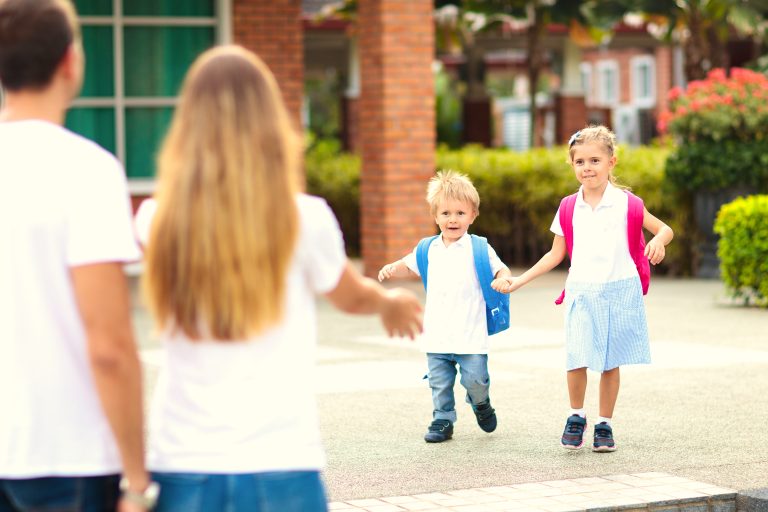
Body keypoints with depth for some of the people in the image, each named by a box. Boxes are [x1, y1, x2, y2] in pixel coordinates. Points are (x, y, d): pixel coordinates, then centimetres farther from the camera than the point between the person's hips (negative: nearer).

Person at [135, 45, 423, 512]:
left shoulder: (158, 223, -1)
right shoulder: (303, 220, -7)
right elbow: (351, 296, 13)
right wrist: (392, 303, 36)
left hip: (181, 464, 2)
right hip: (278, 466, -2)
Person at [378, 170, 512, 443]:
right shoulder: (429, 250, 9)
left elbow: (500, 269, -1)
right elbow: (409, 265, 23)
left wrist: (505, 279, -24)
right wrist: (391, 269, 3)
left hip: (471, 335, -3)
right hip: (436, 335, 3)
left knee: (475, 378, -4)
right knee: (439, 382, 7)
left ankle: (480, 402, 27)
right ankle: (443, 420, 22)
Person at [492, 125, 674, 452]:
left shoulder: (627, 204, 0)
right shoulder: (569, 209, 6)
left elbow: (665, 229, 7)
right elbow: (556, 254, 13)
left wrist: (658, 241, -17)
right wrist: (518, 281, 8)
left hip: (619, 291, -1)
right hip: (581, 293, 1)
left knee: (610, 363, 4)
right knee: (577, 360, -12)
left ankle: (604, 424, 19)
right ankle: (576, 417, 11)